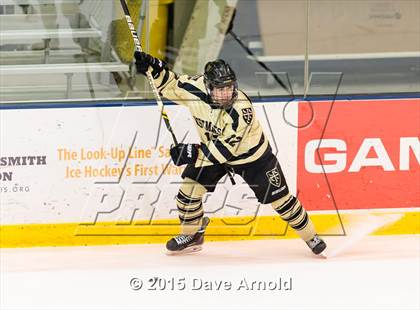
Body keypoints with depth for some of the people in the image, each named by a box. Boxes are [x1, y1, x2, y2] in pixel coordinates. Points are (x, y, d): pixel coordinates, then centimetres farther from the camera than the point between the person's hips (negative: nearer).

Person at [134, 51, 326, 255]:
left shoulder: (241, 109, -38)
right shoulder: (195, 89, -26)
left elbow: (226, 148, -37)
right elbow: (170, 86, -7)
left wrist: (195, 153, -44)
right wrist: (153, 68, -23)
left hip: (250, 155, -4)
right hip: (212, 149, 4)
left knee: (278, 198, 1)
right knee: (189, 189, -7)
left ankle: (310, 236, 21)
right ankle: (191, 235, 18)